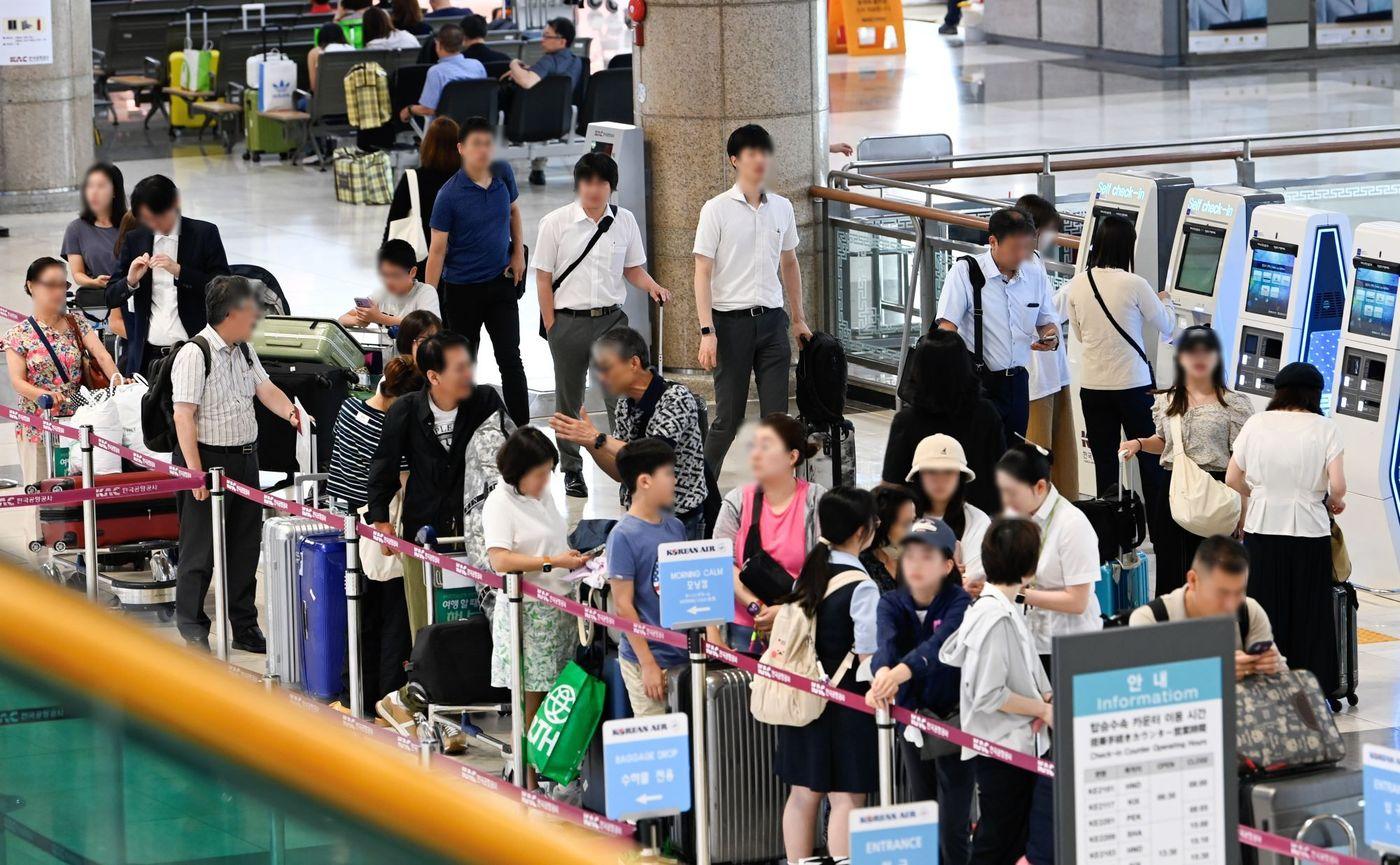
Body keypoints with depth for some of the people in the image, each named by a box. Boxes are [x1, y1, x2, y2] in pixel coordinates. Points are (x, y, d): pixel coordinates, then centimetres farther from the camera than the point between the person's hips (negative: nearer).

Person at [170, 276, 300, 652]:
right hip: (208, 458, -8)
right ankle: (190, 622, 17)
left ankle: (245, 627, 23)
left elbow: (266, 389, 9)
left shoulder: (244, 350, 9)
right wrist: (195, 473, -23)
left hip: (245, 458, 8)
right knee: (201, 546, 2)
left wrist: (289, 411, -15)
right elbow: (184, 416, -20)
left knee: (244, 547, 13)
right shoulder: (195, 354, -17)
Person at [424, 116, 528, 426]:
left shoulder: (503, 173, -4)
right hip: (462, 288, -3)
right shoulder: (450, 195, -17)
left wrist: (518, 253, 7)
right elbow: (437, 249, -14)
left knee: (510, 360, 0)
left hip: (501, 283, 3)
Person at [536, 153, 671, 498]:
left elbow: (633, 269, 13)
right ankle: (572, 472, 23)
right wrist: (551, 327, -6)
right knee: (569, 401, 10)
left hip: (611, 317, 2)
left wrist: (652, 286, -8)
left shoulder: (624, 221, 3)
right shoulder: (556, 223, -6)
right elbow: (543, 278, -2)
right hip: (569, 321, -1)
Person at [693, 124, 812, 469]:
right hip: (732, 322, -4)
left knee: (776, 415, 1)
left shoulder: (781, 208, 8)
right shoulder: (717, 210, -6)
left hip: (772, 322, 4)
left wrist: (798, 319, 22)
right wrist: (707, 332, -15)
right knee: (729, 415, -1)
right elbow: (703, 273, -8)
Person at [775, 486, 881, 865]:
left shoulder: (808, 574, 5)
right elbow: (869, 658, -16)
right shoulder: (861, 586, -16)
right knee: (847, 798, -2)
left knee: (803, 793, 13)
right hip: (847, 702, -7)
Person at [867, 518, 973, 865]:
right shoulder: (892, 604, -3)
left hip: (953, 722, -5)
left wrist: (901, 671, -54)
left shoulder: (958, 603, -14)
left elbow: (940, 643, -34)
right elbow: (887, 641, -24)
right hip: (912, 720, 5)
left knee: (953, 829, -6)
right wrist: (882, 673, -49)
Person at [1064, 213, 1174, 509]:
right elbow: (1166, 325, 1)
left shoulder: (1077, 285, -2)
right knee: (1150, 459, 9)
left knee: (1104, 463, 8)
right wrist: (1165, 301, 21)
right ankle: (1158, 526, 11)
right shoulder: (1134, 285, -14)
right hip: (1133, 384, -3)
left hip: (1093, 386, 3)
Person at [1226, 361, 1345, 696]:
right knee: (1308, 616, 7)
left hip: (1262, 530, 2)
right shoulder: (1324, 429, -5)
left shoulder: (1256, 424, 1)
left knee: (1265, 610, 10)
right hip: (1308, 531, -2)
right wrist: (1335, 502, 10)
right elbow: (1338, 486, -12)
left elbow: (1232, 479, 5)